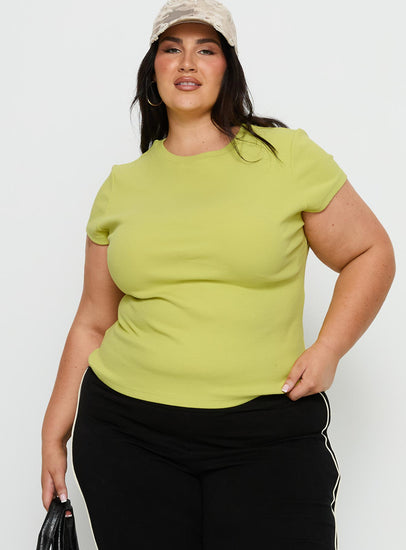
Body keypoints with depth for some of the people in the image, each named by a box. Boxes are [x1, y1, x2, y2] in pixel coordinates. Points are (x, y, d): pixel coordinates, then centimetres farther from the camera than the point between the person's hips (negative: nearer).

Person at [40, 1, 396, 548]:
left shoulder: (289, 156, 1)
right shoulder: (121, 187, 9)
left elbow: (371, 253, 7)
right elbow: (93, 323, 13)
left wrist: (327, 349, -5)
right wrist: (55, 433, 13)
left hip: (268, 436, -2)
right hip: (127, 432, 2)